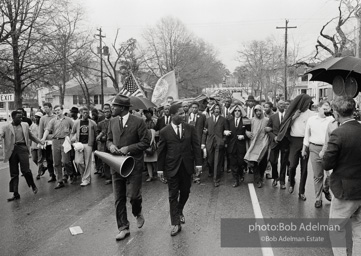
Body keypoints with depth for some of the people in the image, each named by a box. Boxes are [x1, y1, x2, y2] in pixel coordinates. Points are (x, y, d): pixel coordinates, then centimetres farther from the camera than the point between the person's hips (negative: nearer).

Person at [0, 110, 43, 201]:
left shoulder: (25, 125, 14)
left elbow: (31, 136, 23)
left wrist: (41, 142, 23)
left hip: (22, 148, 0)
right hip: (12, 150, 0)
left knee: (25, 170, -10)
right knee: (14, 173, 4)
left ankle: (33, 185, 16)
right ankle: (16, 194, 12)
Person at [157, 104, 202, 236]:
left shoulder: (190, 128, 1)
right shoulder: (164, 132, -4)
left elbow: (196, 146, 1)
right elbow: (161, 151, 0)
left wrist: (198, 163, -4)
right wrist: (160, 168, 0)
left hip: (187, 166, 2)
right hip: (172, 167, -2)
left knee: (185, 192, 13)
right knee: (173, 195, 2)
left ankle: (179, 211, 40)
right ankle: (175, 224, 10)